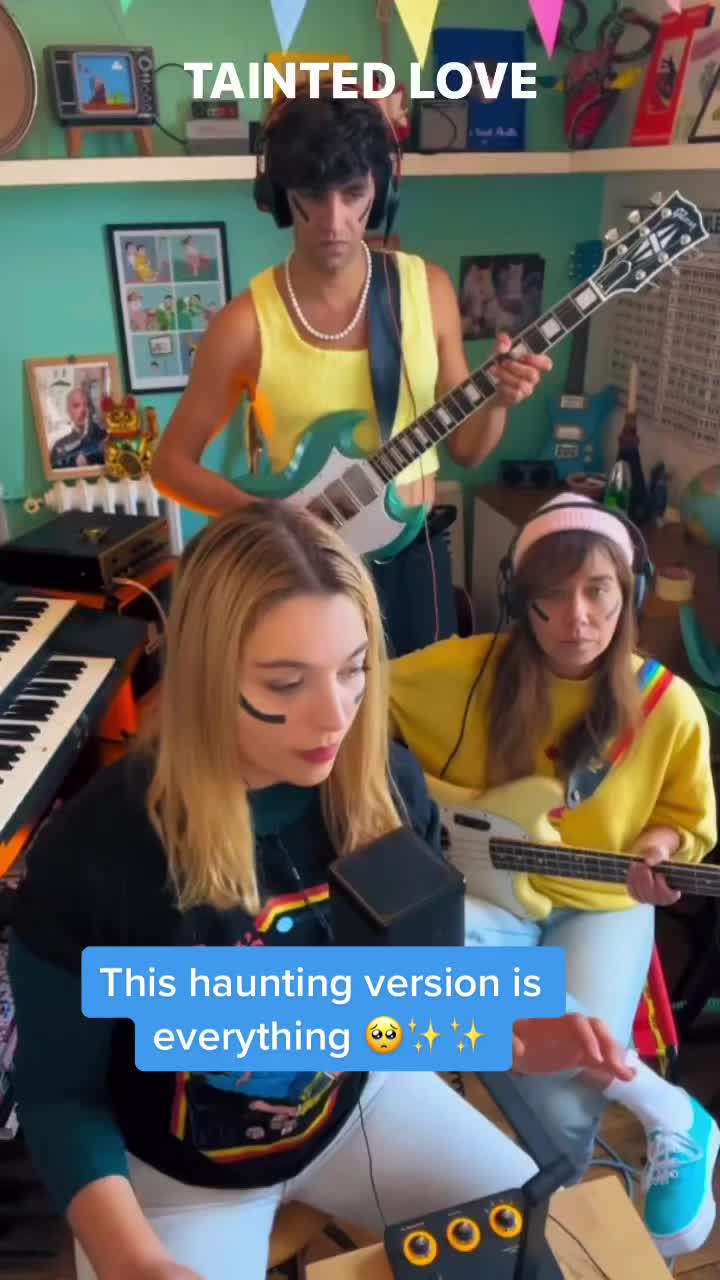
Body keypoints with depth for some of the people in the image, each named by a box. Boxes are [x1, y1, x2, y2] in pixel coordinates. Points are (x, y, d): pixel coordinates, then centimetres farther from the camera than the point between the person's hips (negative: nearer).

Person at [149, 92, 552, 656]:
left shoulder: (429, 288, -3)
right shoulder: (245, 324, -12)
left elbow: (465, 449, 3)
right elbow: (172, 464, -4)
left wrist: (496, 401, -17)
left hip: (416, 551, 3)